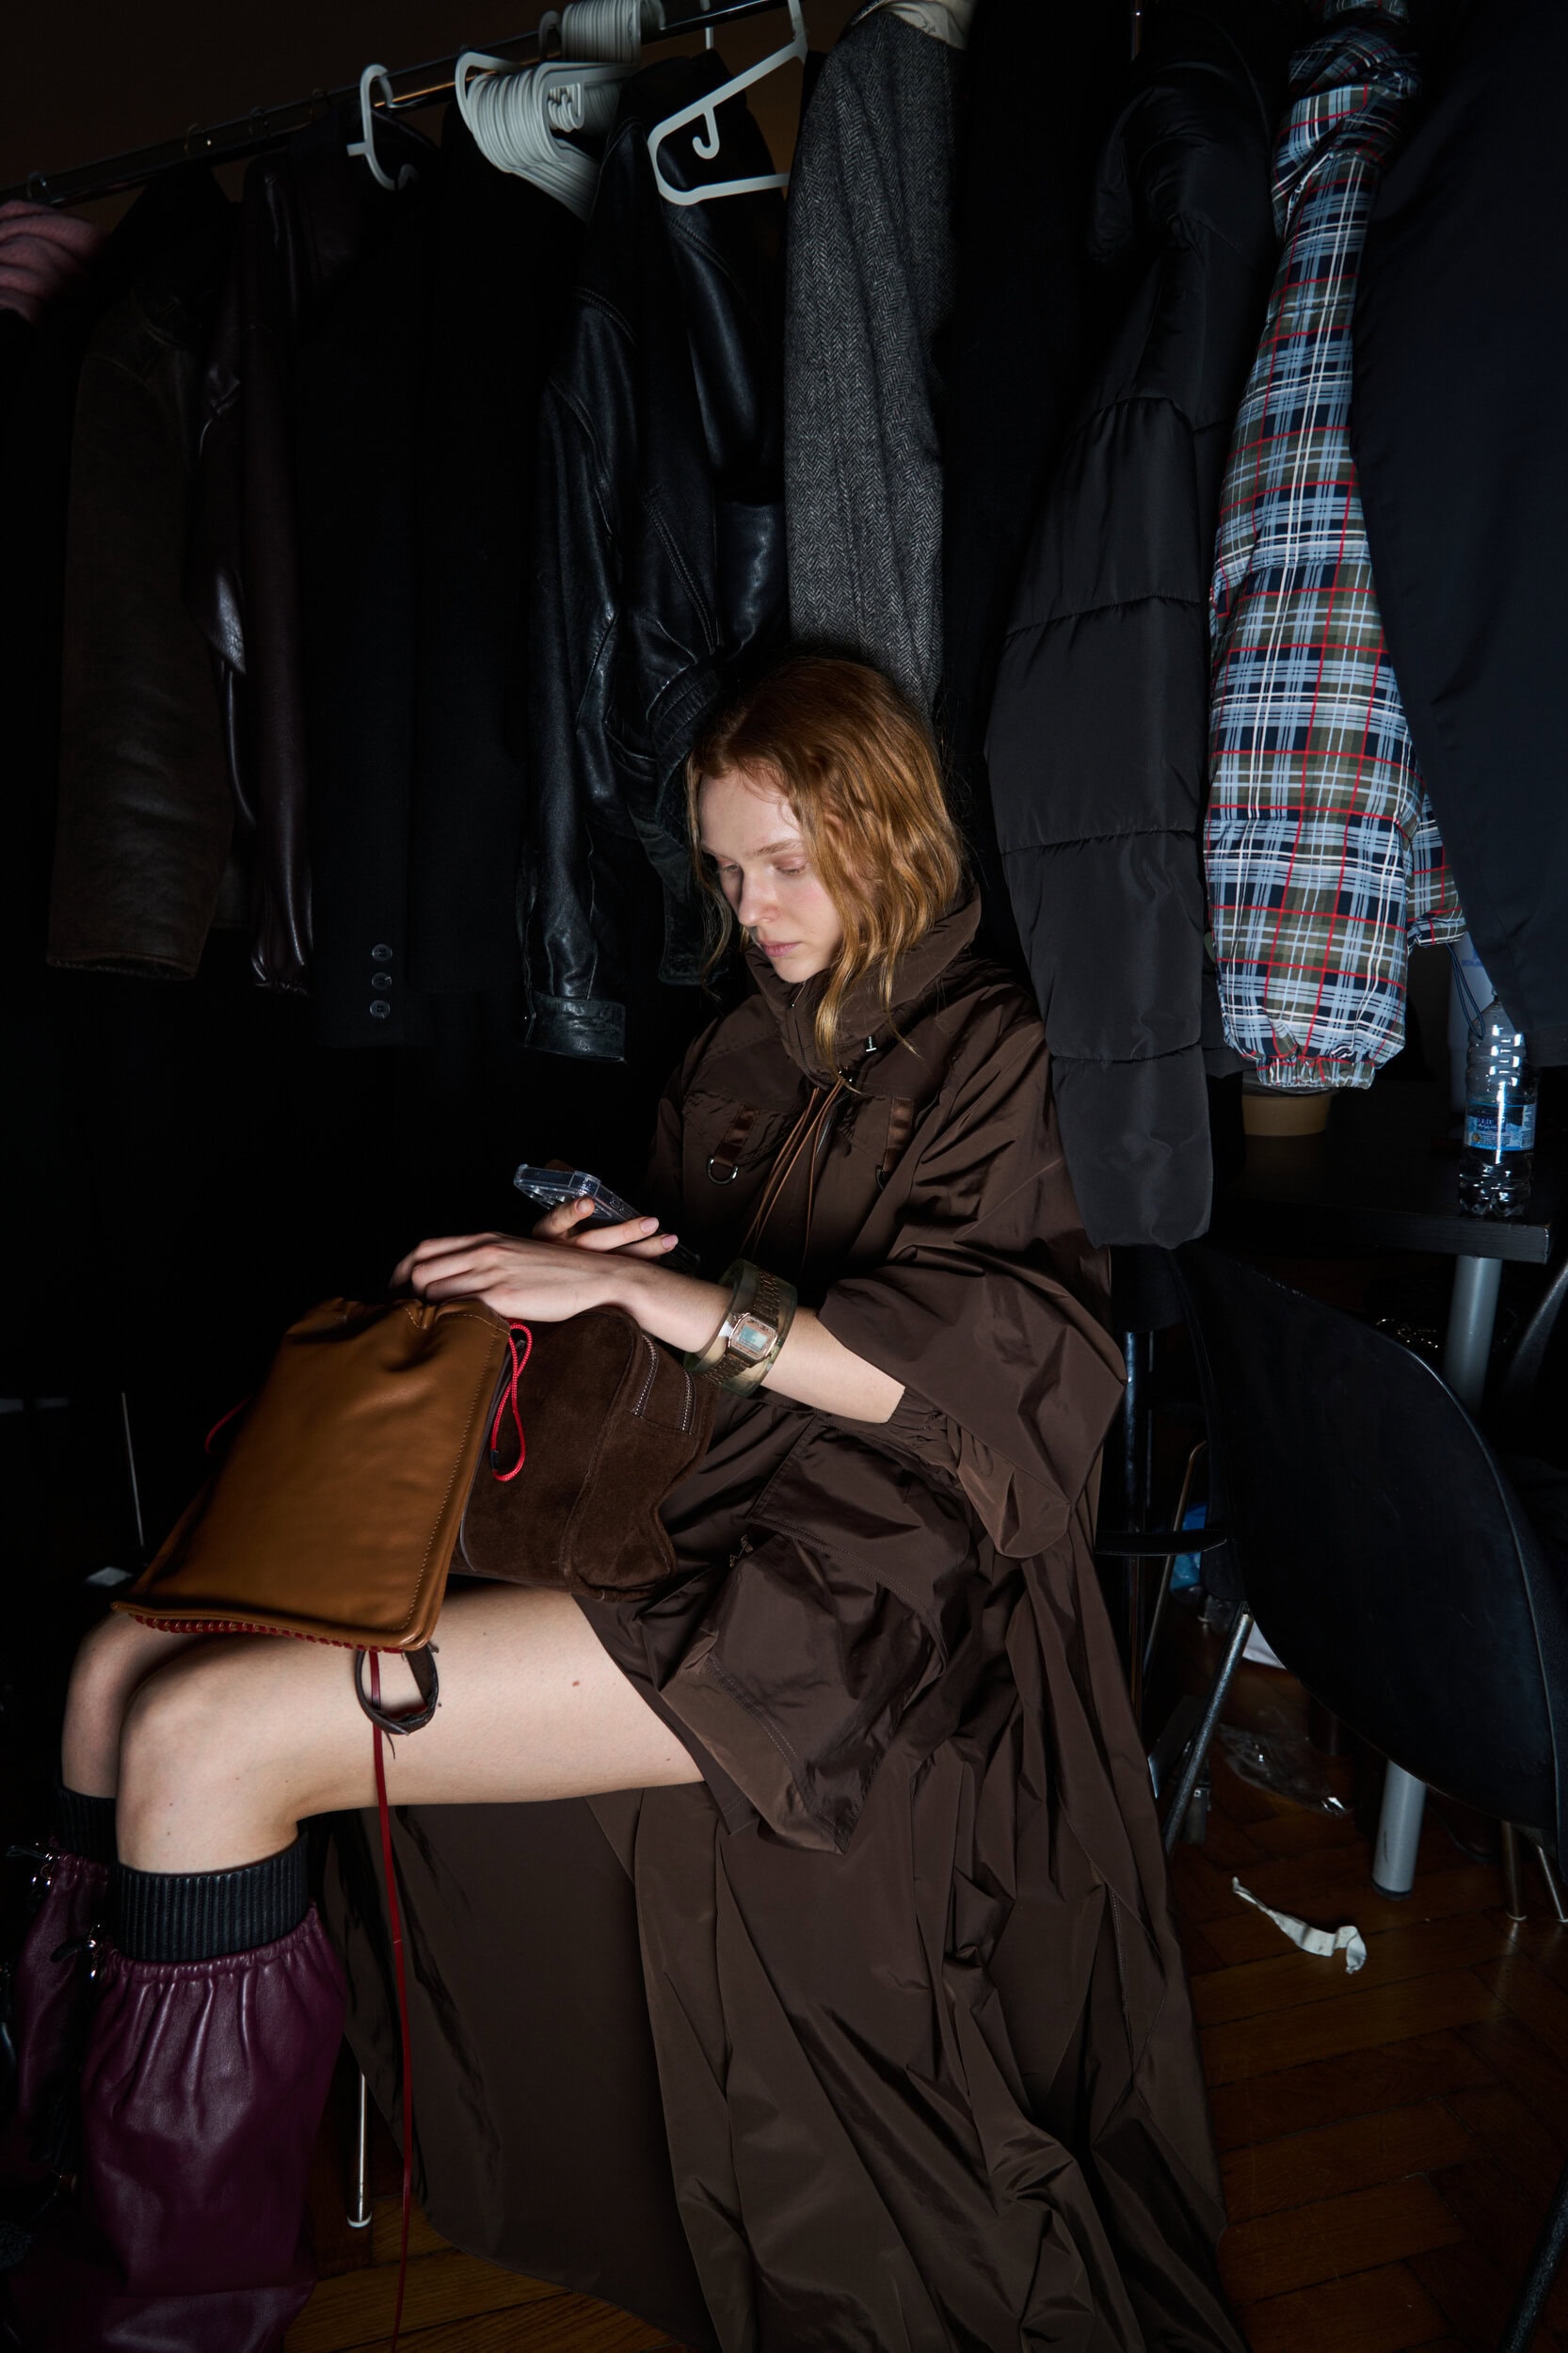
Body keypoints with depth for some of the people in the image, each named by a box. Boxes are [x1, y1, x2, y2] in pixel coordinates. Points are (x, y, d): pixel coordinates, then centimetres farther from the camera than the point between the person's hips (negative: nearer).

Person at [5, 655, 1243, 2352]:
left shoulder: (993, 1058, -2)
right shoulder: (738, 1057, 18)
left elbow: (995, 1370, -15)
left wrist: (654, 1296, -19)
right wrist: (569, 1264, 1)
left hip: (839, 1594, -7)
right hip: (667, 1510, 8)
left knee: (205, 1740, -19)